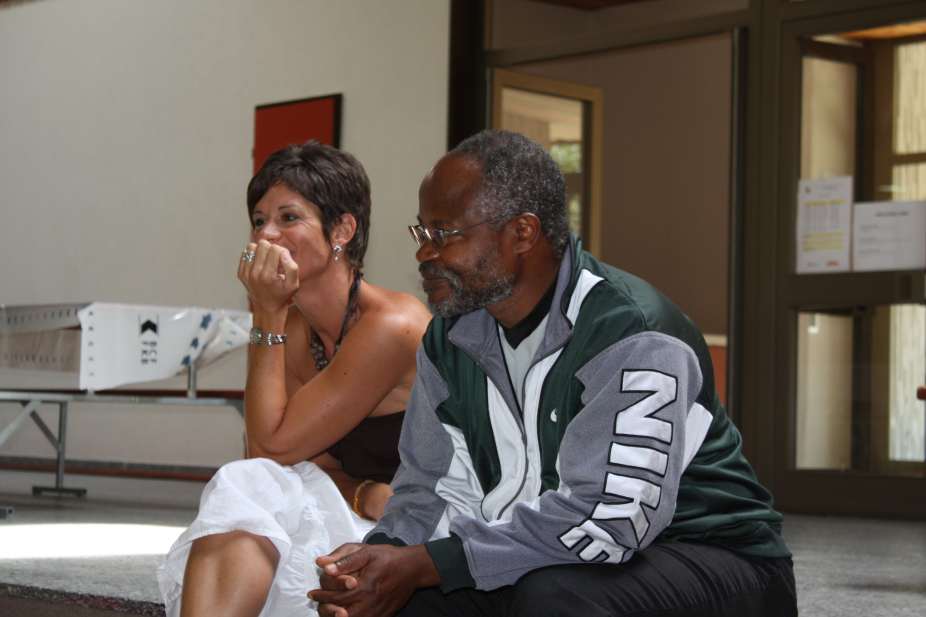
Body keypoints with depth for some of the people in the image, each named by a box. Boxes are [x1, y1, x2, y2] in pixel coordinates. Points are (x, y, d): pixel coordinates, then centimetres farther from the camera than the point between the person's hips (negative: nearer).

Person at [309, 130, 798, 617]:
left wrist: (427, 564, -30)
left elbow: (605, 521, -30)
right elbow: (436, 489, 4)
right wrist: (383, 551, -19)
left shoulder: (634, 338, -23)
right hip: (543, 564, 6)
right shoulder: (449, 340, 3)